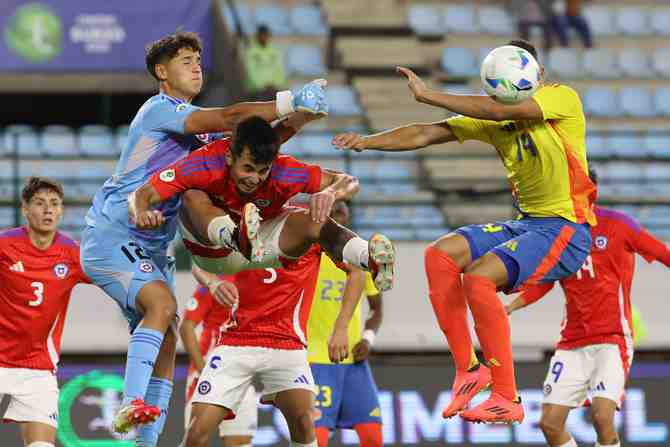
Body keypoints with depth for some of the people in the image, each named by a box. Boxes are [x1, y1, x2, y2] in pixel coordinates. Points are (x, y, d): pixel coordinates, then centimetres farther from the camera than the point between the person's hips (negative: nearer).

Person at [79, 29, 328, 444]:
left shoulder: (199, 126, 16)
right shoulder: (160, 109, -13)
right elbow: (230, 118, -26)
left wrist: (294, 121, -7)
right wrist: (292, 101, -27)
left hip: (151, 247, 9)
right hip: (111, 236, -9)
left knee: (166, 340, 2)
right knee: (161, 303, -30)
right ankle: (131, 405, -36)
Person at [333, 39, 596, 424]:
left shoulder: (563, 98, -11)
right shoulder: (493, 121, 8)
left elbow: (502, 110, -26)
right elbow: (426, 135, 4)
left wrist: (429, 96, -21)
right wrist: (369, 142, -12)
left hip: (566, 228, -8)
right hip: (525, 223, 8)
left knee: (478, 277, -25)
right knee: (440, 255, -8)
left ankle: (507, 399, -19)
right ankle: (468, 368, -3)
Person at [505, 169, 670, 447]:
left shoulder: (616, 224, -5)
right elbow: (542, 285, 16)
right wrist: (507, 308, 3)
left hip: (612, 339, -5)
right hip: (572, 343, 5)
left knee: (602, 416, -22)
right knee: (550, 422, -5)